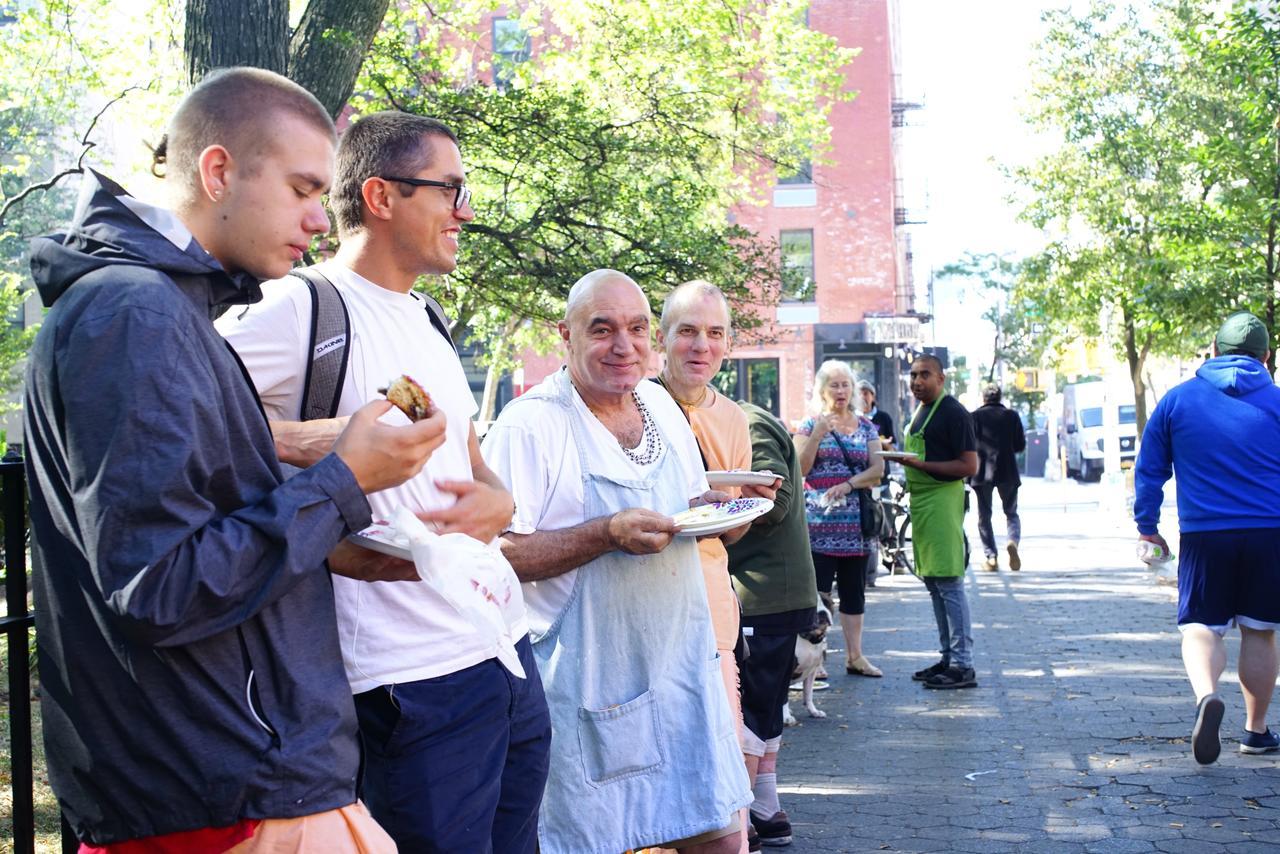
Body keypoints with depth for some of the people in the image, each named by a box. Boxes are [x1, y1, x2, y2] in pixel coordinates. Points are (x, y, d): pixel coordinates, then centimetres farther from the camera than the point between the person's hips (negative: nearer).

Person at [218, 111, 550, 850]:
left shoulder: (425, 320, 16)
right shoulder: (301, 308, -11)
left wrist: (498, 500, 0)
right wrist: (299, 437, -23)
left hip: (510, 646, 9)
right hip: (418, 676, -8)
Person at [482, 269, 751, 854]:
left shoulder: (661, 405, 9)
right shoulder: (529, 424, -13)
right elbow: (497, 554, -18)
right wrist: (609, 534, -26)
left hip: (682, 664, 6)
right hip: (589, 687, -6)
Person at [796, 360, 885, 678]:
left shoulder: (866, 427, 12)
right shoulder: (810, 424, 3)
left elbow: (878, 468, 2)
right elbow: (800, 468, -6)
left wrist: (849, 484, -12)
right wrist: (817, 434, -16)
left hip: (855, 520, 4)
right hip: (819, 522, -4)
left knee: (854, 589, 8)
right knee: (817, 589, -8)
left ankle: (855, 656, 15)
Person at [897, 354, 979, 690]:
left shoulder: (952, 412, -11)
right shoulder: (920, 412, 19)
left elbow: (969, 465, -16)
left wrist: (922, 464, -22)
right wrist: (901, 458, 10)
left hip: (943, 499, -10)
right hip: (921, 501, 10)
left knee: (949, 583, -10)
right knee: (933, 583, 12)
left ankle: (963, 666, -8)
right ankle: (948, 658, 20)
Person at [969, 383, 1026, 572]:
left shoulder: (975, 416, -1)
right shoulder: (1011, 416, 3)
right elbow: (1021, 446, 4)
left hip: (982, 472, -1)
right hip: (1007, 471, 1)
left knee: (984, 516, 9)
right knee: (1011, 513, 13)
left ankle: (991, 557, 3)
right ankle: (1013, 541, -16)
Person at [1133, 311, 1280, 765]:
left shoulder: (1178, 399, 3)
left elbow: (1149, 469, 7)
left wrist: (1146, 525, 16)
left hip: (1204, 535, -1)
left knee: (1201, 626, 3)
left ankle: (1206, 695, -25)